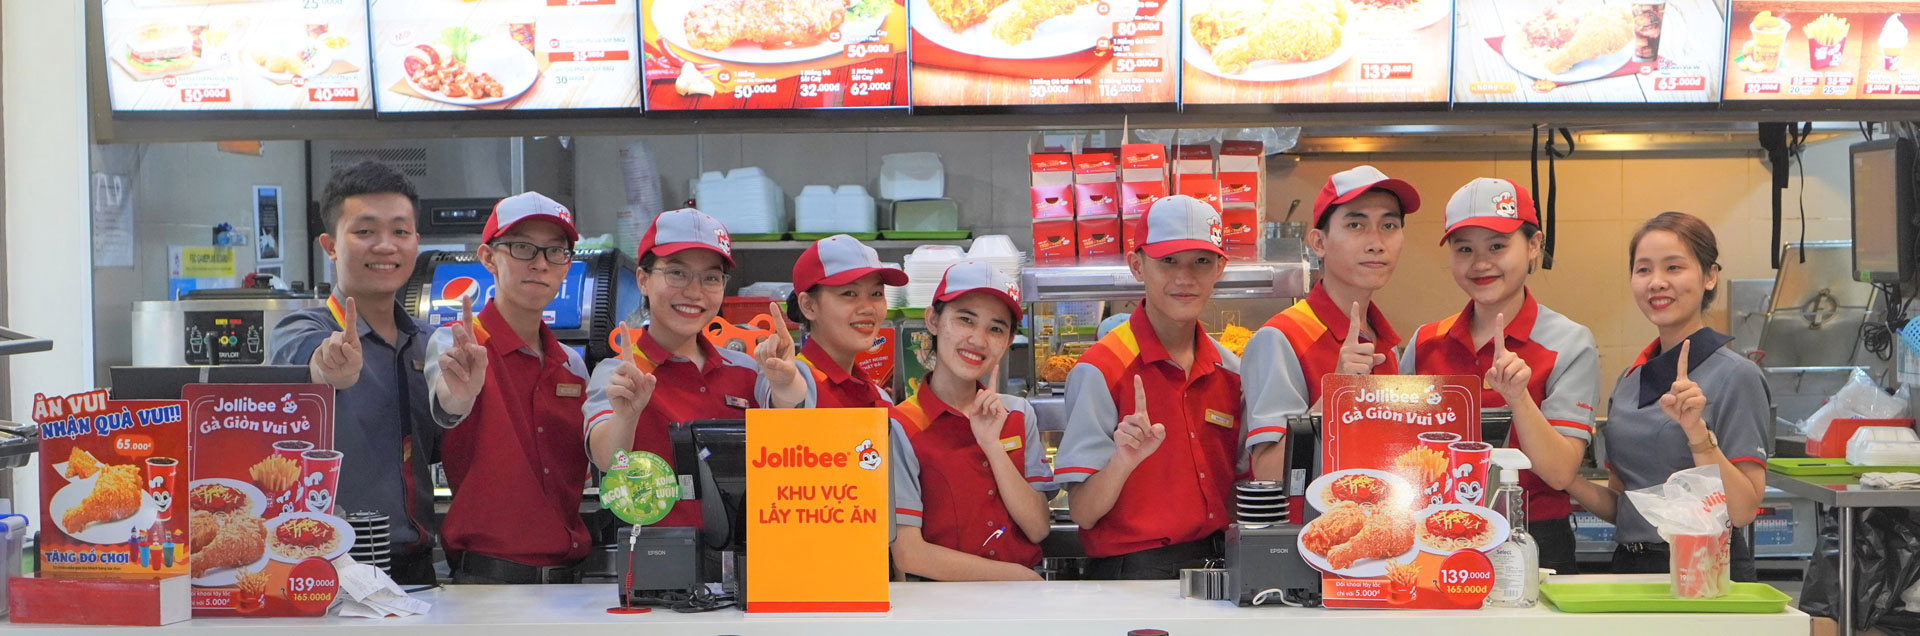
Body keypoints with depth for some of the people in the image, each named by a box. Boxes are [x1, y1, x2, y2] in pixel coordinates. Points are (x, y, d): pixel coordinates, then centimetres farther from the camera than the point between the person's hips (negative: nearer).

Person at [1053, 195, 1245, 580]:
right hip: (1134, 572, -5)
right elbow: (1083, 514, -9)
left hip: (1217, 565, 5)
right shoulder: (1100, 371, -6)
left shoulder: (1229, 371, 11)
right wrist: (1123, 461, -27)